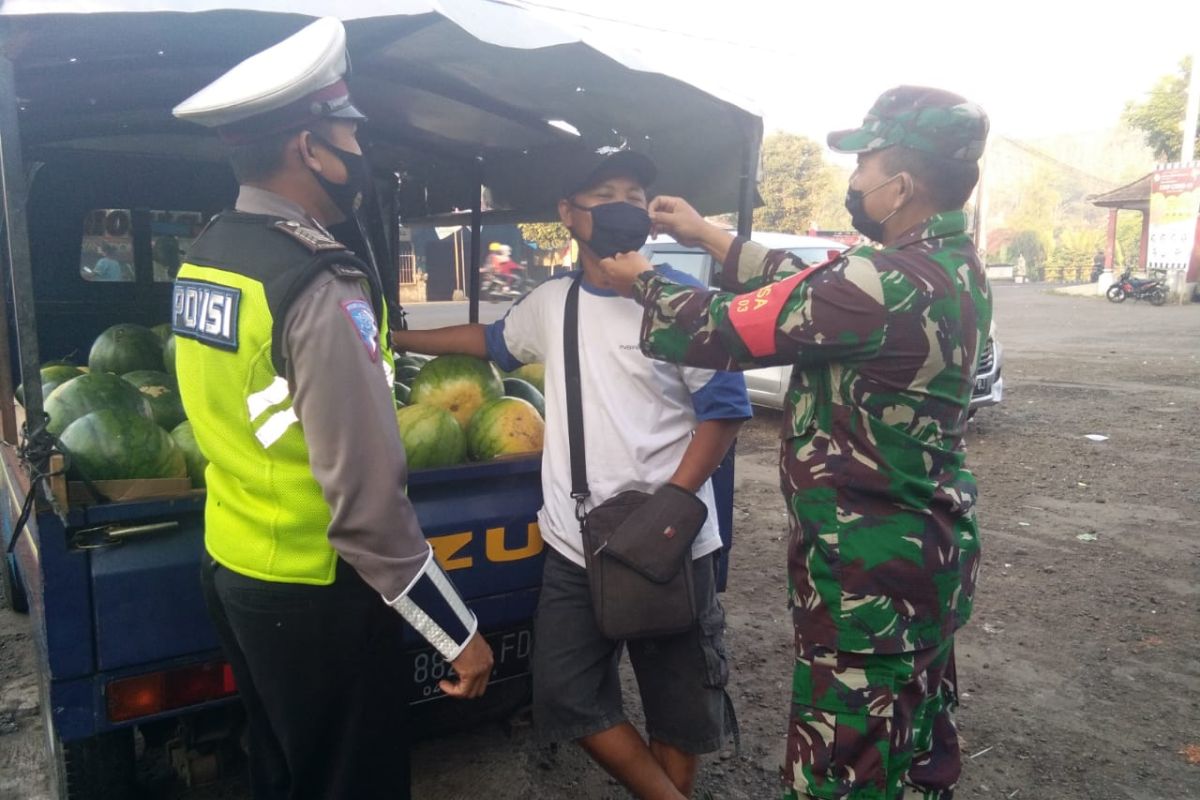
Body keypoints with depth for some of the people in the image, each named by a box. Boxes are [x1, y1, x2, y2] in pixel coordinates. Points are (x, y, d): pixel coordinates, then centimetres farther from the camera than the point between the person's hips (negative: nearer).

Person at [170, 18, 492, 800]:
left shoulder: (203, 257, 3)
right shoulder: (323, 286, -25)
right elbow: (368, 503, -27)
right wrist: (460, 634, -18)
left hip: (231, 565, 8)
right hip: (312, 592, -8)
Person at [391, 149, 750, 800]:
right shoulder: (550, 303, 8)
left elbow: (724, 409, -10)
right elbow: (491, 340, 27)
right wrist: (397, 340, 30)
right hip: (574, 546, 5)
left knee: (677, 704, 10)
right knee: (568, 699, 9)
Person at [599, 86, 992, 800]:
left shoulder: (886, 285, -27)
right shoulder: (954, 265, 3)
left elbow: (722, 332, -19)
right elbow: (803, 285, 10)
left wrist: (642, 281, -1)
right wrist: (706, 234, 14)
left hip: (869, 568, -9)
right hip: (937, 549, 10)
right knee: (920, 738, 26)